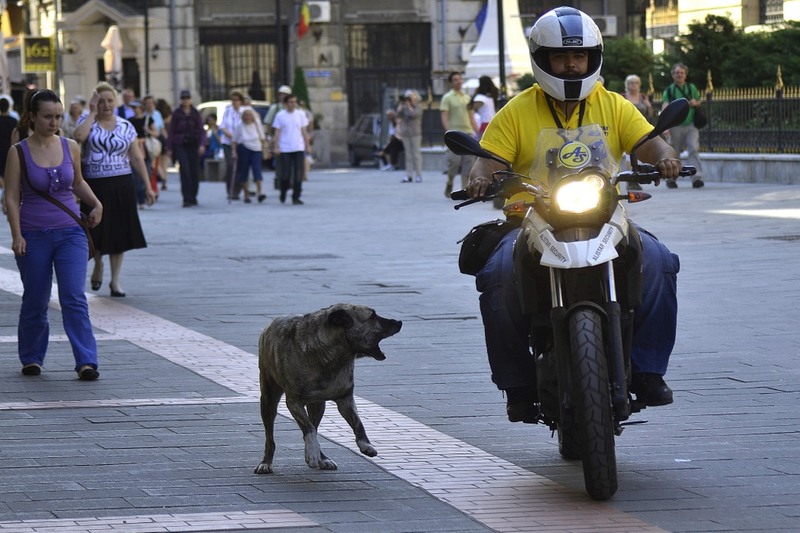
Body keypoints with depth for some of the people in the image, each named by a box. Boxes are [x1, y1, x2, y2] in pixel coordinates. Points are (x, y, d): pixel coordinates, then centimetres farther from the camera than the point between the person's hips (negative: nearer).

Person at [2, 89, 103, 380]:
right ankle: (31, 358, 26)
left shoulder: (70, 147, 3)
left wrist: (95, 204, 4)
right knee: (35, 301, 9)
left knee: (74, 298, -10)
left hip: (70, 233, 1)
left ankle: (86, 362, -14)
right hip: (34, 235, -1)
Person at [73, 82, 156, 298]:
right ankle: (98, 265, 31)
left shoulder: (126, 126, 7)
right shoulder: (89, 123, 1)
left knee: (119, 233, 3)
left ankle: (115, 280, 13)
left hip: (122, 185, 2)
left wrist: (147, 187, 5)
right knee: (96, 231, 0)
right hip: (95, 185, -2)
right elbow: (79, 136, -24)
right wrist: (92, 113, -14)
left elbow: (137, 158, 8)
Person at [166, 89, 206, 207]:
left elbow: (201, 130, 3)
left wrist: (202, 144, -11)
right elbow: (171, 131, 4)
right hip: (180, 145, -2)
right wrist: (169, 148, 0)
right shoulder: (176, 114, 3)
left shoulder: (196, 113, 6)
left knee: (195, 171, 3)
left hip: (194, 144, 2)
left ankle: (193, 197, 18)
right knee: (185, 170, -14)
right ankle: (187, 199, -16)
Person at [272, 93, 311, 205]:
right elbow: (277, 132, 2)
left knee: (298, 174, -3)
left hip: (299, 148, 2)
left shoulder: (301, 115, 8)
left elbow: (304, 131, 13)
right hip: (284, 149, -2)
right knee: (285, 174, -2)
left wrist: (307, 145, 9)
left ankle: (296, 197, 1)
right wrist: (276, 147, -6)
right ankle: (283, 192, 25)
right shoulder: (280, 115, 1)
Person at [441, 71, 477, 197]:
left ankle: (465, 189, 0)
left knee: (468, 161, -2)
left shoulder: (466, 97, 17)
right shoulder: (447, 98, 1)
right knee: (454, 161, -12)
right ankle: (449, 183, 11)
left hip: (468, 132, 5)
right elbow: (444, 117, -7)